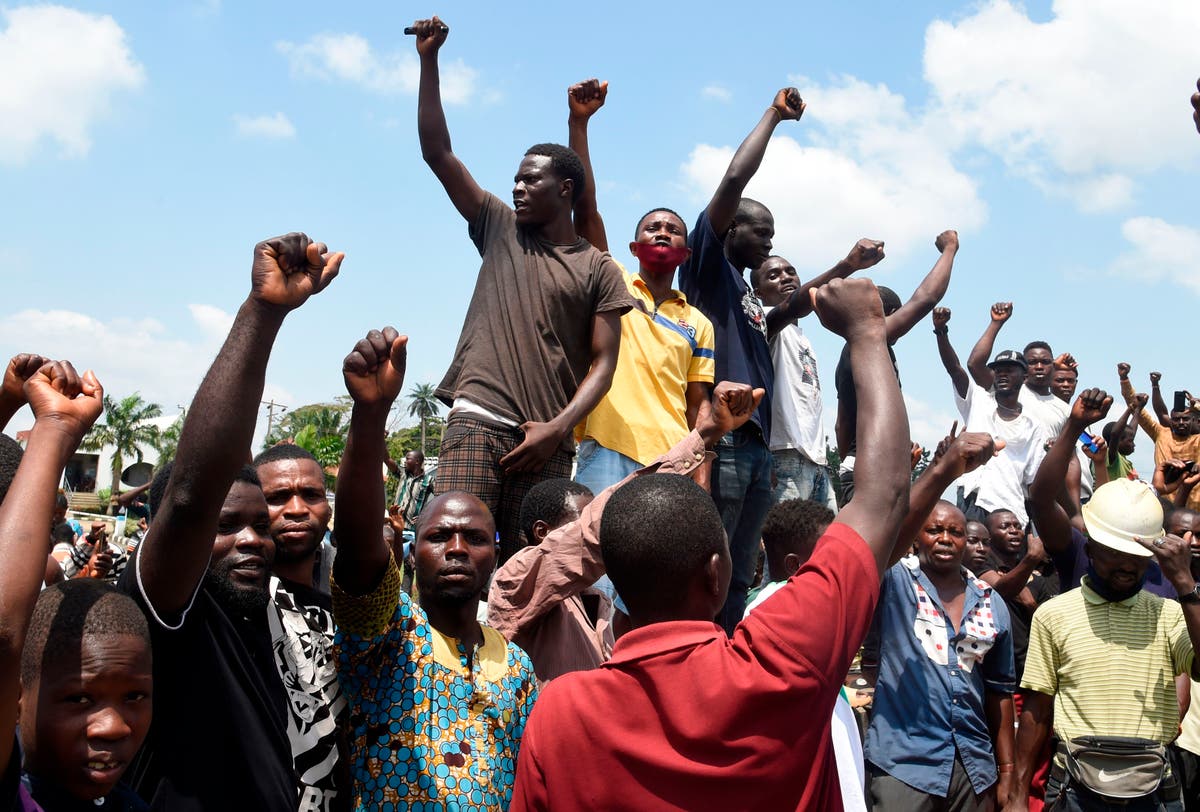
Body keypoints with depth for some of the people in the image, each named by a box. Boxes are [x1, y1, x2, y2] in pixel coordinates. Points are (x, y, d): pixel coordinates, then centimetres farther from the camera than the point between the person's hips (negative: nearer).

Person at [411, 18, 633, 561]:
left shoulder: (598, 269, 11)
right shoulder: (499, 229, 17)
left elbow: (603, 363, 3)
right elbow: (437, 151, 13)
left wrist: (557, 428, -11)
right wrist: (429, 59, 8)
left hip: (548, 440, 0)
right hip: (477, 419, 0)